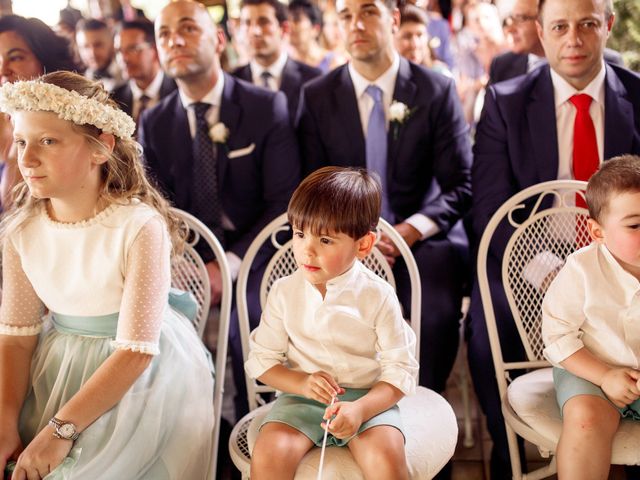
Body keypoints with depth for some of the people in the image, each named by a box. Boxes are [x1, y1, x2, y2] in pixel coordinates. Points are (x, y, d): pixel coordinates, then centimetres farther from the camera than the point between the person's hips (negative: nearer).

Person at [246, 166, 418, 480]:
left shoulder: (378, 297, -7)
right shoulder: (284, 292, -1)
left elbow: (401, 370, -6)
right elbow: (261, 359, 5)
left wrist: (360, 409, -23)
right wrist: (302, 382, -15)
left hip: (369, 396, -1)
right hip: (302, 395, 2)